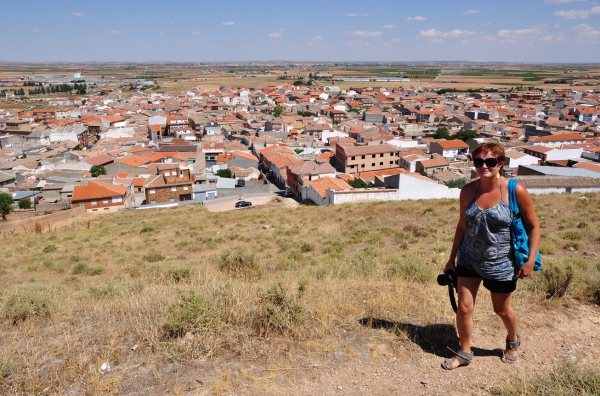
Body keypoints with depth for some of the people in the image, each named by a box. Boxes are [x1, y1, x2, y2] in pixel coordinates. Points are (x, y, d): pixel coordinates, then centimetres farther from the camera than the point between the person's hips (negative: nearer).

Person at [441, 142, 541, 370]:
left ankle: (513, 341, 51)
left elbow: (533, 226, -7)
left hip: (500, 264, -2)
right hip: (468, 260, 3)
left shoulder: (516, 191, -18)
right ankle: (465, 353, 28)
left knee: (502, 309, 18)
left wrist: (531, 260, -13)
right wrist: (452, 258, 9)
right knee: (464, 308, 5)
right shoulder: (468, 191, -7)